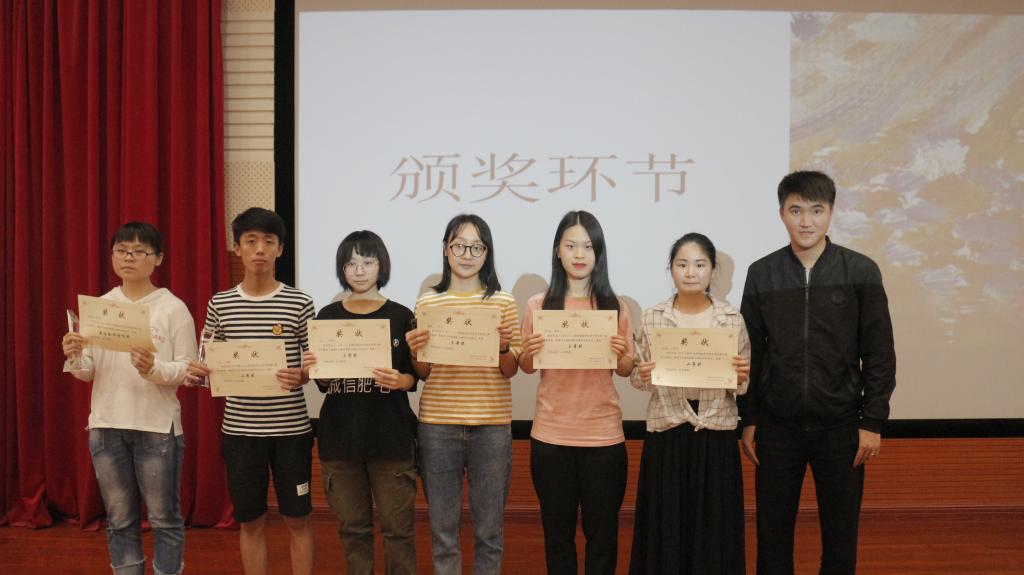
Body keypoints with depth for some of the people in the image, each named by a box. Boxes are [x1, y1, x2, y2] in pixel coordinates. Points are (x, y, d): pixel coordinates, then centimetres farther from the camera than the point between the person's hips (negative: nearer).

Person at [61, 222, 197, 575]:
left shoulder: (173, 307, -4)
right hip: (106, 426, 4)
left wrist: (154, 368, -24)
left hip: (158, 426, -4)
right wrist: (75, 359, -12)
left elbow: (189, 370, -6)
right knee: (120, 520, 13)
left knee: (163, 518, 5)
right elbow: (88, 373, 9)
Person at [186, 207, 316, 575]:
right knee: (250, 521, 12)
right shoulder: (220, 304, 3)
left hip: (291, 427, -2)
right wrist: (198, 373, -13)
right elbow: (211, 365, 8)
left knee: (297, 519, 7)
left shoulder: (299, 303, -3)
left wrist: (302, 376, -21)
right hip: (239, 428, 2)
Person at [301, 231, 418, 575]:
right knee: (353, 529, 11)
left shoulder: (401, 316, 0)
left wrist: (398, 380, -20)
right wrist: (310, 370, -12)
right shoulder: (328, 316, 6)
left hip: (391, 436, -2)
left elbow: (414, 377, 1)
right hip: (339, 435, 2)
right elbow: (322, 381, 9)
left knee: (397, 528, 0)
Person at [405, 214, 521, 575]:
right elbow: (423, 374, 7)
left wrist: (503, 347, -18)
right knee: (443, 530, 8)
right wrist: (416, 352, -13)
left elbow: (510, 371, 2)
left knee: (489, 530, 8)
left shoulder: (503, 302, 2)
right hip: (438, 424, 1)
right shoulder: (427, 302, 4)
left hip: (491, 425, 0)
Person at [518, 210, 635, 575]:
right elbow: (526, 368, 7)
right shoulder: (538, 305, 1)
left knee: (602, 531, 7)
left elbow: (626, 370, 5)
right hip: (551, 435, 0)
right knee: (557, 531, 10)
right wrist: (529, 353, -15)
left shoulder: (615, 306, 1)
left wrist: (621, 355, -16)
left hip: (603, 435, 0)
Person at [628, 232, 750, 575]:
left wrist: (741, 377, -15)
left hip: (716, 435, 0)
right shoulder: (652, 318, 2)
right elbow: (638, 379, 7)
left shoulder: (733, 319, 2)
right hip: (666, 435, 0)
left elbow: (742, 386, 6)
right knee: (665, 529, 4)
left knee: (714, 530, 5)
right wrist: (642, 376, -15)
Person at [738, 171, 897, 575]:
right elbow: (750, 353, 4)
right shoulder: (761, 274, 1)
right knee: (772, 531, 8)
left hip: (840, 426, -1)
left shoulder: (861, 272, -3)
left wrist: (872, 422, -5)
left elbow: (879, 353, -1)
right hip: (777, 426, 1)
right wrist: (749, 419, 2)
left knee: (840, 534, 8)